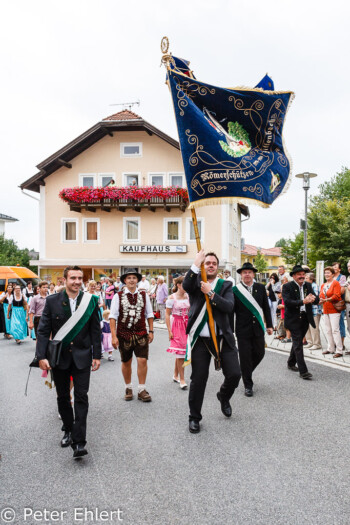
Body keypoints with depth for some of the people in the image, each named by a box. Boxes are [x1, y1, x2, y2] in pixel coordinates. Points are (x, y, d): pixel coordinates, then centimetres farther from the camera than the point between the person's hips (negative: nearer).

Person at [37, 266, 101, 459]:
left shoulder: (90, 301, -3)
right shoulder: (52, 301, -4)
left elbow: (95, 331, 1)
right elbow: (43, 330, -4)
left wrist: (96, 355, 0)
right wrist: (42, 356, -11)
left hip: (81, 356, -1)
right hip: (59, 356, 1)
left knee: (81, 397, -4)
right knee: (63, 397, 15)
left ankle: (79, 441, 1)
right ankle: (68, 430, 36)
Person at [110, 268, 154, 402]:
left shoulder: (144, 295, 3)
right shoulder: (118, 296, -4)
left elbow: (149, 314, 9)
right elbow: (113, 317, -6)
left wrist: (151, 331, 5)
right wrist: (114, 336, -11)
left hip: (141, 334, 1)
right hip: (124, 334, -1)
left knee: (142, 361, -4)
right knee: (126, 362, 12)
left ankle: (142, 390, 11)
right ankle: (128, 388, 30)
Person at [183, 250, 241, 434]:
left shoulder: (225, 285, 7)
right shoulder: (196, 282, 3)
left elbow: (229, 307, -10)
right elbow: (186, 285, -22)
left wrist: (211, 293, -19)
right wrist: (196, 263, -27)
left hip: (223, 338, 2)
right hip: (200, 339, -1)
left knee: (234, 374, -2)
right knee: (198, 379, 4)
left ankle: (223, 397, 33)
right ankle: (194, 417, 25)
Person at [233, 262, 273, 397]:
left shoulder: (261, 288, 3)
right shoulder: (235, 290, -7)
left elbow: (266, 308, 9)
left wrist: (269, 325, 6)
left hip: (258, 328, 3)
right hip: (243, 330, -3)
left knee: (260, 353, 10)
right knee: (245, 358, 3)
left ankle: (246, 372, 38)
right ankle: (248, 385, 19)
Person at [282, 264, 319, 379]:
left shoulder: (308, 285, 8)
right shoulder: (287, 286, -9)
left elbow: (317, 300, 2)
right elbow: (287, 302, -21)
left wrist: (313, 299, -22)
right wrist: (303, 301, -30)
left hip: (305, 318, 6)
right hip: (293, 319, -6)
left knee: (297, 342, 19)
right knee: (298, 344, -6)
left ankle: (291, 363, 36)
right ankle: (303, 371, -4)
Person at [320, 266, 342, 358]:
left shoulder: (335, 283, -5)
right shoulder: (323, 285, 16)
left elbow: (337, 296, -15)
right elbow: (321, 296, 16)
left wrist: (326, 300, -20)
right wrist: (320, 300, -6)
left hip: (334, 310, -7)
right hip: (325, 310, 7)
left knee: (335, 330, -9)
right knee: (328, 330, 10)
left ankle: (339, 351, -5)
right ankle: (331, 348, 20)